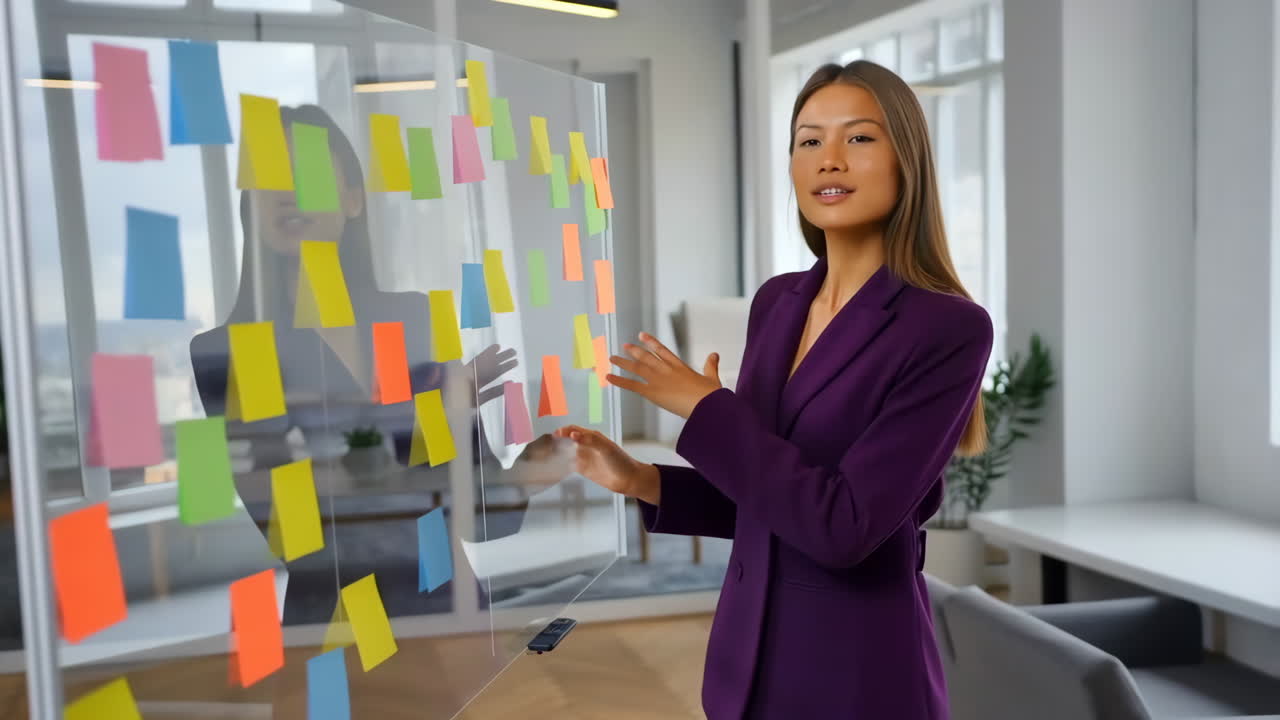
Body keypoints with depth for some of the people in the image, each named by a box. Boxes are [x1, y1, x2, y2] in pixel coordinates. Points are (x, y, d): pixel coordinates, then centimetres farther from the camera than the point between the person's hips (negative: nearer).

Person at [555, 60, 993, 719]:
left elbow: (844, 525, -22)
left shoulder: (948, 329, -16)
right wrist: (640, 481, -1)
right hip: (747, 651, 6)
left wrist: (706, 409, -16)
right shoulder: (776, 302, 4)